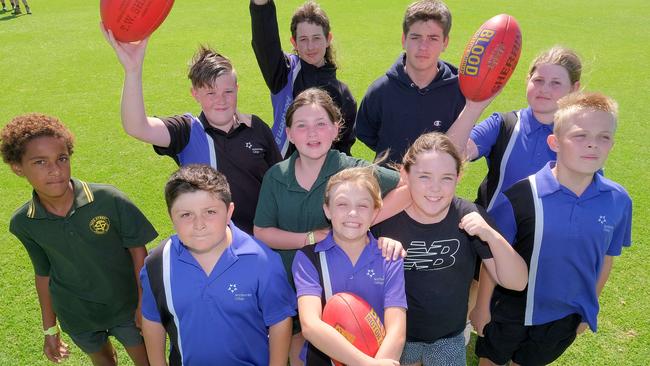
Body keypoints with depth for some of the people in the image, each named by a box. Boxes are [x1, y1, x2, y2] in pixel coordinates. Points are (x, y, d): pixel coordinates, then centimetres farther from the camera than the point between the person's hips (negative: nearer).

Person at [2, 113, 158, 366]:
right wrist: (50, 329, 9)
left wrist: (144, 303, -11)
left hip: (126, 306, -2)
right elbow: (43, 272, 1)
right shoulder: (23, 223, -13)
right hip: (77, 317, 3)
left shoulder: (109, 200, -25)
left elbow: (137, 249, -14)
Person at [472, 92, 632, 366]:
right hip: (510, 313, -3)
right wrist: (482, 307, -6)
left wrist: (589, 309, 13)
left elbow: (606, 258, 1)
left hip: (567, 317, 3)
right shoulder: (519, 198, -27)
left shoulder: (618, 201, -14)